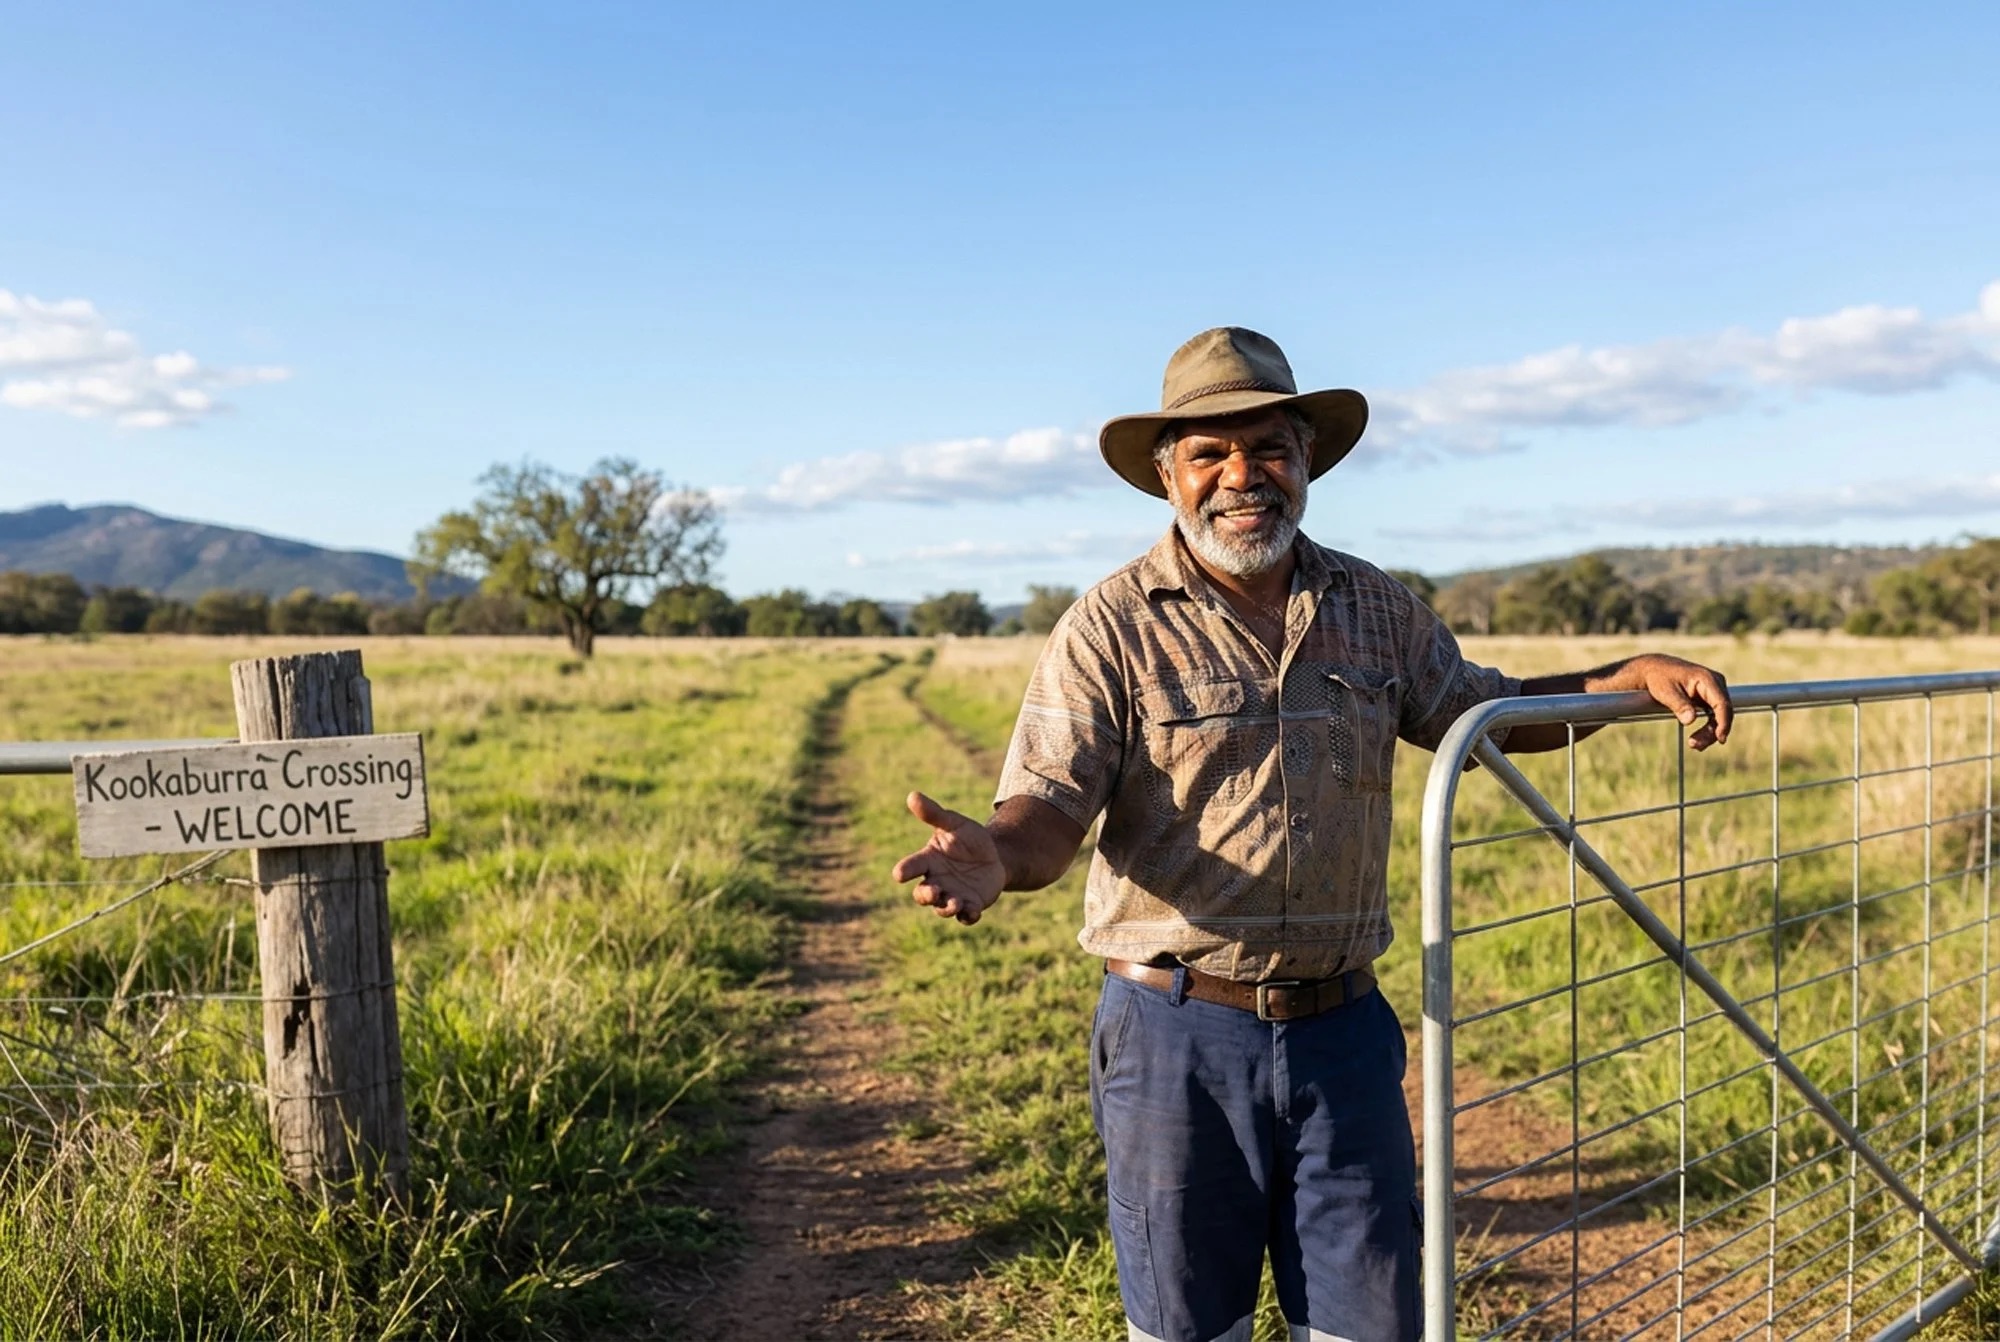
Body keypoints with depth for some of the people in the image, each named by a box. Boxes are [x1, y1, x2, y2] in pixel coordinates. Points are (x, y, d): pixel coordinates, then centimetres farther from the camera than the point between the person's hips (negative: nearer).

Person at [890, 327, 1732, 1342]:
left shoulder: (1377, 609, 6)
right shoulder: (1112, 627, -8)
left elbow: (1486, 713, 20)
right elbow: (1050, 810, -14)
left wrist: (1631, 675, 6)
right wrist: (994, 858, -37)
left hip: (1344, 1029, 4)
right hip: (1180, 1035, -3)